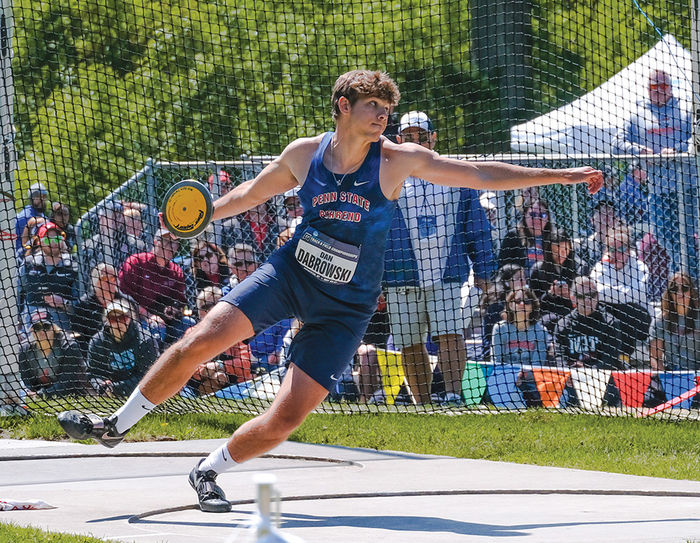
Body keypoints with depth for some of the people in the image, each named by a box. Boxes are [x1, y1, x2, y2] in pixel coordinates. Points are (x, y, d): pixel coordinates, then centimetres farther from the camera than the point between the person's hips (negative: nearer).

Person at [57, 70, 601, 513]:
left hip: (345, 308, -1)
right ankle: (116, 426, 3)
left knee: (285, 420, -11)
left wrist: (561, 175, -12)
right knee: (199, 341, -14)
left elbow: (482, 174, -9)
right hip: (288, 274, 1)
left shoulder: (399, 161, -10)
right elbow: (253, 193, 15)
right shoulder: (303, 154, -4)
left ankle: (210, 470, 14)